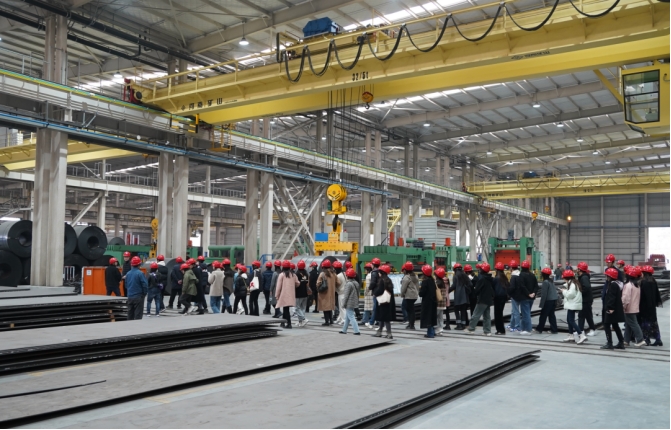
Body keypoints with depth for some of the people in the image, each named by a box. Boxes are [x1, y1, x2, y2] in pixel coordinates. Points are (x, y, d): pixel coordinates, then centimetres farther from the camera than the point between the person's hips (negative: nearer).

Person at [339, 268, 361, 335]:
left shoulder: (349, 284, -18)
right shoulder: (356, 283, 7)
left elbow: (346, 295, -17)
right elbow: (357, 294, 13)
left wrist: (343, 304, -11)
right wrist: (357, 301, 21)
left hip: (349, 304, -9)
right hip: (354, 303, 9)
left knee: (351, 317, -5)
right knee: (347, 317, 19)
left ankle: (357, 331, -9)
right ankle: (344, 330, 28)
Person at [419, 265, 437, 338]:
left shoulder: (425, 281, -19)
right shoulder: (432, 280, 5)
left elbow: (421, 293, -20)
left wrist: (420, 289, 1)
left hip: (427, 302, -8)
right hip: (433, 301, 8)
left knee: (427, 317, -2)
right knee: (432, 316, 18)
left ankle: (430, 333, -2)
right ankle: (432, 332, 27)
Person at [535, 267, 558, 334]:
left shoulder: (545, 282, -14)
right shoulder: (551, 281, 13)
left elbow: (544, 294, -17)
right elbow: (554, 291, 17)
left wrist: (541, 304, -15)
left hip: (548, 301, -8)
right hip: (554, 300, 8)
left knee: (543, 315, 1)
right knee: (551, 315, 11)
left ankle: (539, 329, 8)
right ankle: (554, 329, 10)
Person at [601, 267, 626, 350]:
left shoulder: (612, 284, -19)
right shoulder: (618, 283, 12)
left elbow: (611, 297, -24)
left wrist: (610, 308, -25)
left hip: (611, 310, -10)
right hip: (618, 308, 10)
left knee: (607, 325, -4)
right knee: (615, 325, 18)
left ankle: (609, 343, -4)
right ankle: (621, 342, 22)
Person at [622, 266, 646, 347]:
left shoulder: (628, 285, -17)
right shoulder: (637, 285, 10)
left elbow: (626, 298, -22)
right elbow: (638, 298, 16)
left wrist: (624, 306, -12)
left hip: (629, 309, -9)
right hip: (635, 308, 9)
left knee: (633, 324, -4)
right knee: (628, 325, 14)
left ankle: (640, 340, -6)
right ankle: (626, 340, 18)